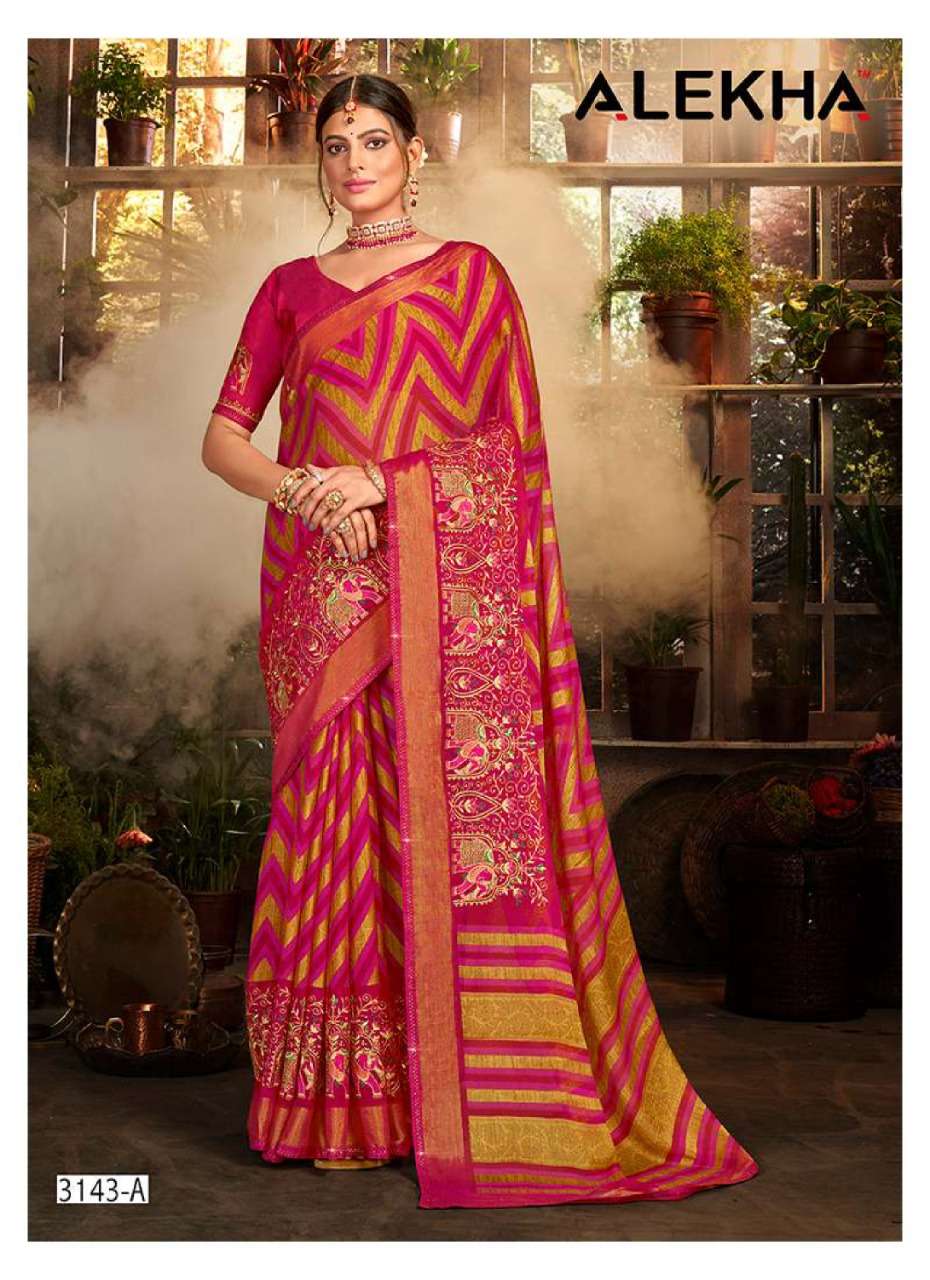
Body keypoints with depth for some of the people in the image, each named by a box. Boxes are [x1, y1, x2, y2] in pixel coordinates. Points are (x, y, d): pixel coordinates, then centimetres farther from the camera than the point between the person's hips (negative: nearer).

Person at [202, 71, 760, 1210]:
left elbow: (517, 446, 3)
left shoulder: (470, 273, 9)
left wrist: (522, 591, -8)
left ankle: (489, 1104, 3)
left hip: (453, 581, -2)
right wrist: (306, 489, -10)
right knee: (337, 819, 1)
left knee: (464, 814, -6)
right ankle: (350, 1102, 11)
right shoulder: (290, 290, 16)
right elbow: (222, 437, 9)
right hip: (326, 588, 3)